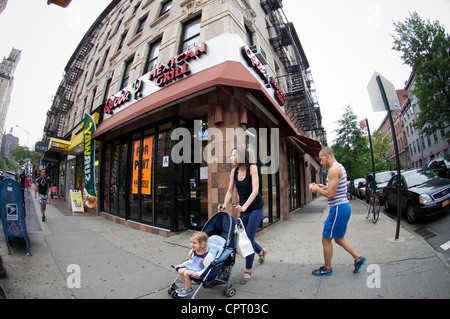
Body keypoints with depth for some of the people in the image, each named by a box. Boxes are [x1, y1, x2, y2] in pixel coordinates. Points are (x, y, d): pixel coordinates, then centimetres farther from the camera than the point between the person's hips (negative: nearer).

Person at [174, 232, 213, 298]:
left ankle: (188, 289, 4)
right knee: (180, 271, -11)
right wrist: (181, 265, 12)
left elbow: (207, 268, -20)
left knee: (186, 273, -23)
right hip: (192, 267, 8)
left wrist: (198, 273, -32)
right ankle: (187, 286, 13)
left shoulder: (208, 256, -25)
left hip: (200, 271, -8)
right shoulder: (192, 251, 0)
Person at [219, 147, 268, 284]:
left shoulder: (252, 168, -14)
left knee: (249, 238, -9)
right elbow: (230, 191, 1)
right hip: (243, 208, 6)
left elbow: (255, 190, -22)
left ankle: (248, 270, 12)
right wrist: (224, 205, -14)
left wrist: (244, 206, -34)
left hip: (255, 207, -5)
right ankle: (261, 251, 42)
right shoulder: (233, 172, 0)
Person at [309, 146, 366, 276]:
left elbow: (331, 194, -23)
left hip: (338, 208, -10)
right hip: (343, 206, 10)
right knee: (338, 238, 22)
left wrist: (317, 189, -7)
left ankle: (327, 269, 19)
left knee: (326, 239, 4)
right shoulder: (340, 167, 13)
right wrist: (323, 187, 14)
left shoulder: (334, 169, -19)